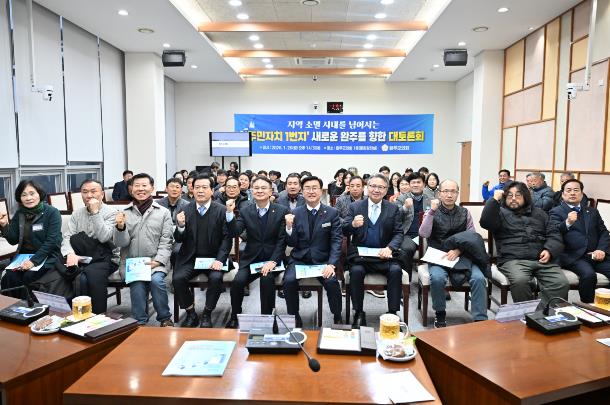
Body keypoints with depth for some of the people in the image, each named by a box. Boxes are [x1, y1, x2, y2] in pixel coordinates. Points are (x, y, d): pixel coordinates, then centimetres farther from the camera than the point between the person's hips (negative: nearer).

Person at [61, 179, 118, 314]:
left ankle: (99, 314, -20)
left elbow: (103, 237, -15)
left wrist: (95, 212, -17)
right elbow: (67, 237, 2)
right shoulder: (77, 214, 14)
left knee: (93, 273, -34)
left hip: (105, 259, -3)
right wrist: (70, 254, -18)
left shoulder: (110, 212, -1)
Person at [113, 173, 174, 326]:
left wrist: (158, 261, -12)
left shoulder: (163, 212, 8)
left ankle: (165, 318, -7)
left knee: (156, 280, -28)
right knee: (137, 282, -27)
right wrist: (120, 227, -15)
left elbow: (166, 242, 3)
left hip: (155, 262, -1)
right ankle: (140, 321, -9)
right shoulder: (124, 213, 11)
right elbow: (120, 243, 4)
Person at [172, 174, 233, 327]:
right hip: (190, 258, 2)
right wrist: (180, 226, -20)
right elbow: (178, 239, 2)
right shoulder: (185, 210, 2)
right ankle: (191, 314, 2)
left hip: (213, 258, -2)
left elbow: (226, 238, -5)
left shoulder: (221, 211, -4)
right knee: (178, 278, -22)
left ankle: (207, 314, -3)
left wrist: (220, 260, -18)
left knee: (216, 278, -28)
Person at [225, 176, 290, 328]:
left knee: (267, 279, -31)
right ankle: (234, 317, 4)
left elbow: (282, 240, -7)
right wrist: (230, 213, -20)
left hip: (272, 258, -2)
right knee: (238, 281, -22)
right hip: (250, 258, 2)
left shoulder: (282, 211, -2)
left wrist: (273, 261, -18)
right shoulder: (246, 211, 5)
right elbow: (234, 233, -7)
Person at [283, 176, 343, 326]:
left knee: (331, 282, -26)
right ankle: (294, 317, 0)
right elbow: (292, 243, 2)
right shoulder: (295, 213, 3)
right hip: (299, 259, 1)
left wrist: (331, 264, -19)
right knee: (289, 280, -25)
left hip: (323, 260, -1)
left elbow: (336, 241, -4)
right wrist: (289, 227, -19)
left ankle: (337, 317, 1)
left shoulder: (332, 213, 0)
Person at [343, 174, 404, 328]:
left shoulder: (393, 209, 8)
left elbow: (398, 233, 4)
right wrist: (353, 224, -25)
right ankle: (359, 314, -13)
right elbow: (344, 231, -1)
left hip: (384, 255, 1)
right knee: (356, 271, -29)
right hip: (360, 255, -1)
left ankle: (392, 313, -12)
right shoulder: (355, 207, 5)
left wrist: (389, 248, -16)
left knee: (396, 270, -27)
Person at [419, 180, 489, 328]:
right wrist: (432, 211, -14)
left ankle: (480, 320, -15)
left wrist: (458, 250, -12)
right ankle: (440, 314, -8)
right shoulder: (431, 213, 6)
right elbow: (423, 234, -10)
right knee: (437, 278, -32)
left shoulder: (464, 213, 12)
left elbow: (473, 238, 5)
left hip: (462, 256, 2)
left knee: (479, 278, -25)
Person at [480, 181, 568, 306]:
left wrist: (549, 251, -3)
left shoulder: (539, 213, 26)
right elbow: (486, 222, -6)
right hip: (513, 260, -3)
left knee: (561, 283, -24)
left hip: (542, 260, 3)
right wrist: (495, 199, -5)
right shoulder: (501, 213, 15)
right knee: (520, 281, -34)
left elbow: (554, 235, 17)